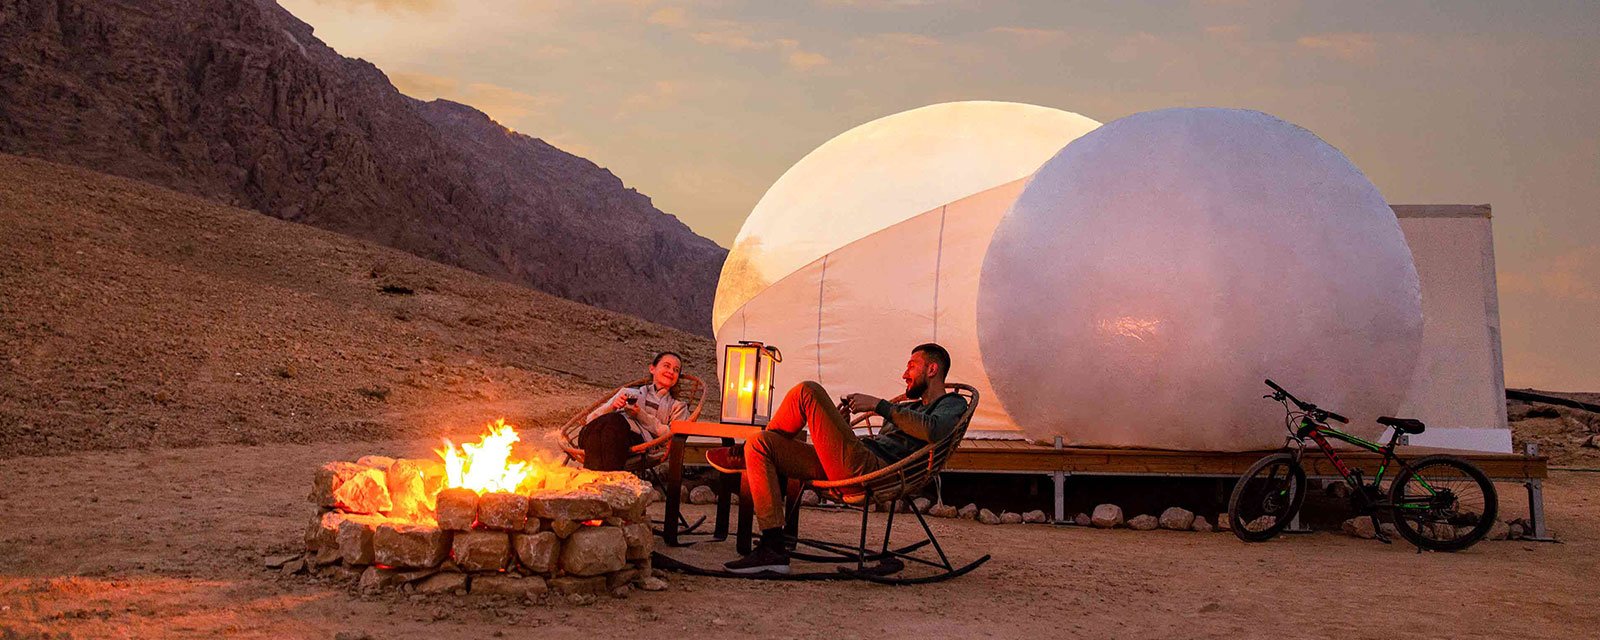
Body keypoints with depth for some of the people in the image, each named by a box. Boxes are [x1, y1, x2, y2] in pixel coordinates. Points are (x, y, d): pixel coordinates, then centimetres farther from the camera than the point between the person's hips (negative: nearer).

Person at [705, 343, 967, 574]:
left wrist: (879, 405, -13)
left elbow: (933, 431, -17)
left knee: (808, 391, -15)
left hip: (870, 469, -10)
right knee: (760, 445, -1)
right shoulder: (906, 408, 37)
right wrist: (843, 422, 16)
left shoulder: (953, 404, 9)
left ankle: (744, 455, 5)